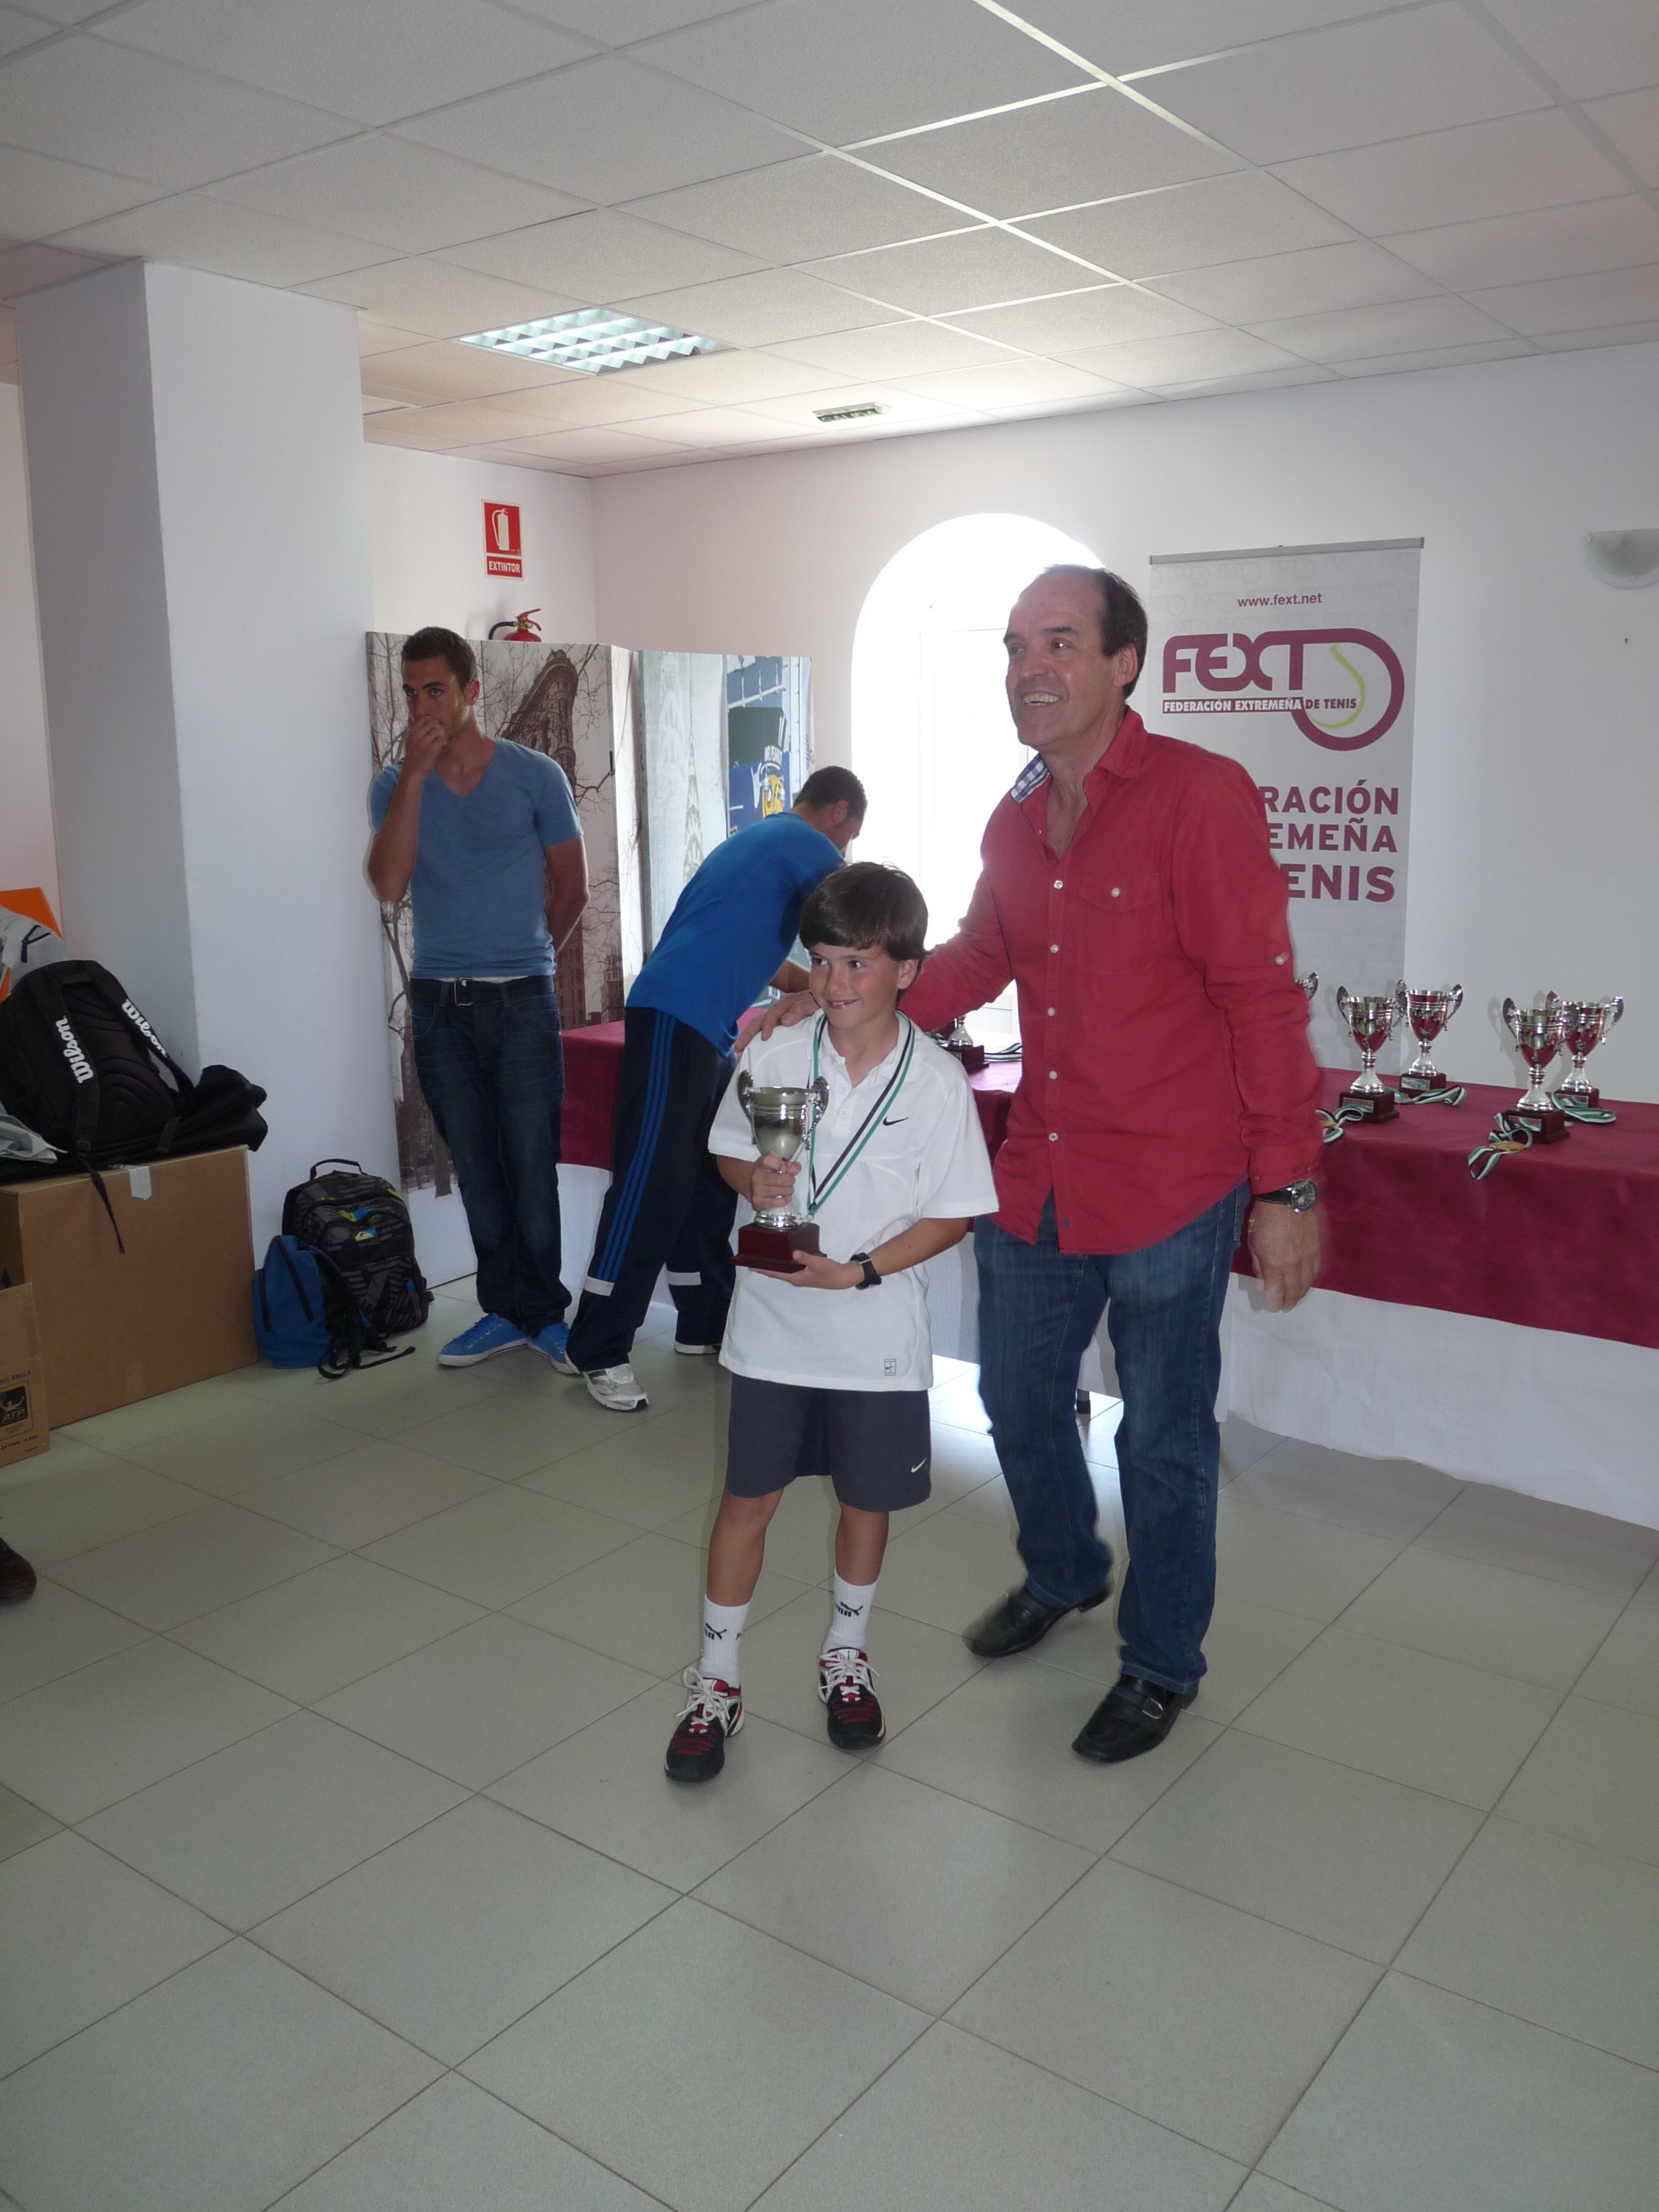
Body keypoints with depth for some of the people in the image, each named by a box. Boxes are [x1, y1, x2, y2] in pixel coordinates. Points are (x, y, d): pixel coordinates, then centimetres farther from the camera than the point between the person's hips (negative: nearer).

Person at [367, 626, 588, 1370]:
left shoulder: (535, 777, -1)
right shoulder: (394, 785, 5)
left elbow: (572, 889, 7)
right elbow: (388, 884, -12)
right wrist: (415, 774, -14)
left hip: (522, 1001, -2)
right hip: (438, 1003, 3)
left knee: (532, 1166, -1)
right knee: (476, 1169, 8)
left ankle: (537, 1309, 12)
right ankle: (510, 1311, 19)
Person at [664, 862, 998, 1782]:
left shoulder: (937, 1080, -11)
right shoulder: (774, 1057, -6)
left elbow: (954, 1213, -8)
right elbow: (729, 1152, 8)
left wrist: (857, 1270, -18)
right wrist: (756, 1180, -15)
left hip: (876, 1333, -1)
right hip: (772, 1324, 1)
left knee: (867, 1499, 15)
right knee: (749, 1495, 10)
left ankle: (845, 1657, 40)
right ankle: (717, 1680, 26)